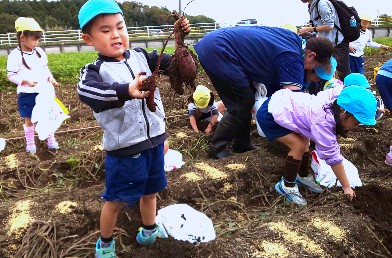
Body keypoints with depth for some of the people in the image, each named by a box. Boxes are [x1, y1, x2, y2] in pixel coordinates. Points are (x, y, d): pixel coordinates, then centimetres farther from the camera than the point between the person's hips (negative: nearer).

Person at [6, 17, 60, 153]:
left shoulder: (39, 52, 5)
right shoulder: (15, 55, -12)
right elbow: (11, 75, -10)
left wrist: (50, 77, -3)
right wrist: (26, 81, -24)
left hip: (44, 92, 4)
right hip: (27, 94, -4)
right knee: (29, 120, 9)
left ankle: (51, 140, 27)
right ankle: (30, 143, 24)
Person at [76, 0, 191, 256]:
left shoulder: (141, 56, 2)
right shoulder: (94, 70, -13)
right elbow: (87, 91, -36)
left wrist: (180, 38, -13)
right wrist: (127, 91, -53)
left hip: (153, 141, 5)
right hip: (123, 148, -4)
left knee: (150, 192, 23)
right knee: (115, 200, 13)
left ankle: (149, 232, 49)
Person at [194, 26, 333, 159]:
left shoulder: (294, 38, 9)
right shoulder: (292, 59, -17)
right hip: (216, 52, -10)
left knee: (249, 98, 13)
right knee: (241, 105, -5)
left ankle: (241, 144, 23)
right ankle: (216, 147, 8)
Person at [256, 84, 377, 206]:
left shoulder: (334, 101, -8)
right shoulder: (323, 121, -30)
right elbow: (333, 156, -22)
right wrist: (346, 187, -13)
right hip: (268, 114, -9)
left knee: (304, 141, 11)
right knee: (298, 146, -14)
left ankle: (303, 177, 32)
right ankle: (286, 186, 5)